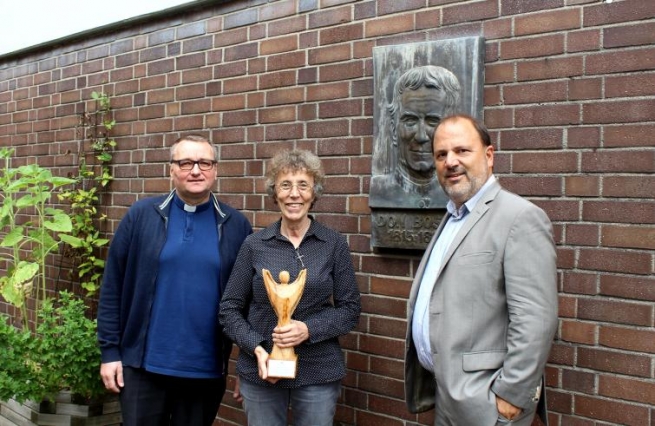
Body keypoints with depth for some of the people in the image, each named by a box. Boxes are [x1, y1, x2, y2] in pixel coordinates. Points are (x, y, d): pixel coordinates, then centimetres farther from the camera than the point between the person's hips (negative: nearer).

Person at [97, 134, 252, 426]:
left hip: (207, 370, 1)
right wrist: (109, 350, -1)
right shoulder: (141, 216, -1)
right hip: (143, 365, -1)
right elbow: (112, 287, 1)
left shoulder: (236, 226, 1)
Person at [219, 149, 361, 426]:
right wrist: (256, 348, -12)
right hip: (260, 371, 1)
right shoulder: (254, 245, 0)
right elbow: (229, 309, 3)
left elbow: (350, 309, 0)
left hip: (319, 372, 0)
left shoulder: (334, 245, -1)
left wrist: (309, 329, -16)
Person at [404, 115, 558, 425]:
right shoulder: (453, 218, 12)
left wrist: (510, 396, -20)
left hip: (483, 401, -8)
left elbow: (535, 320, -21)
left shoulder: (520, 217, -15)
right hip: (447, 393, 8)